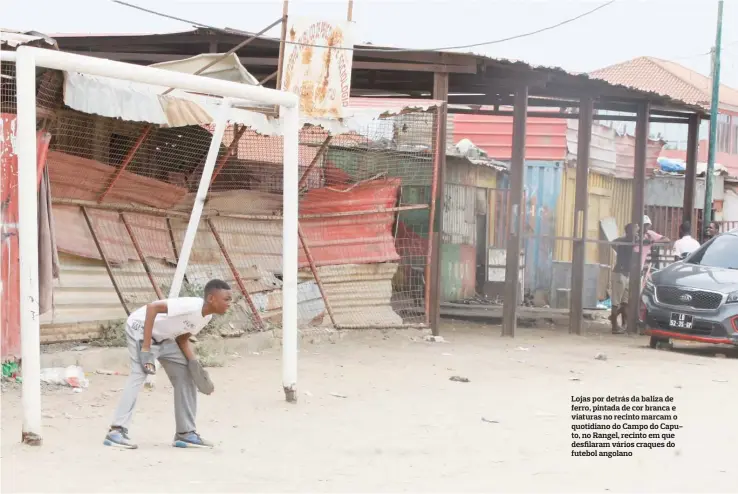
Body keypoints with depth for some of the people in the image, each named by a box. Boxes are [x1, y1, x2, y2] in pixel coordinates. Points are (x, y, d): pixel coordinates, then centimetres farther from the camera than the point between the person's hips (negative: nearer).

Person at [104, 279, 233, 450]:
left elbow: (182, 337, 7)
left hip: (163, 337, 10)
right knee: (139, 373, -26)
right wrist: (146, 348, -34)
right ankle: (117, 431, -27)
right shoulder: (191, 306, -31)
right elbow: (152, 307, -35)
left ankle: (186, 433, 13)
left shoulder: (207, 317, -3)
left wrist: (194, 363, -9)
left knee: (186, 375, 7)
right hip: (141, 328, -10)